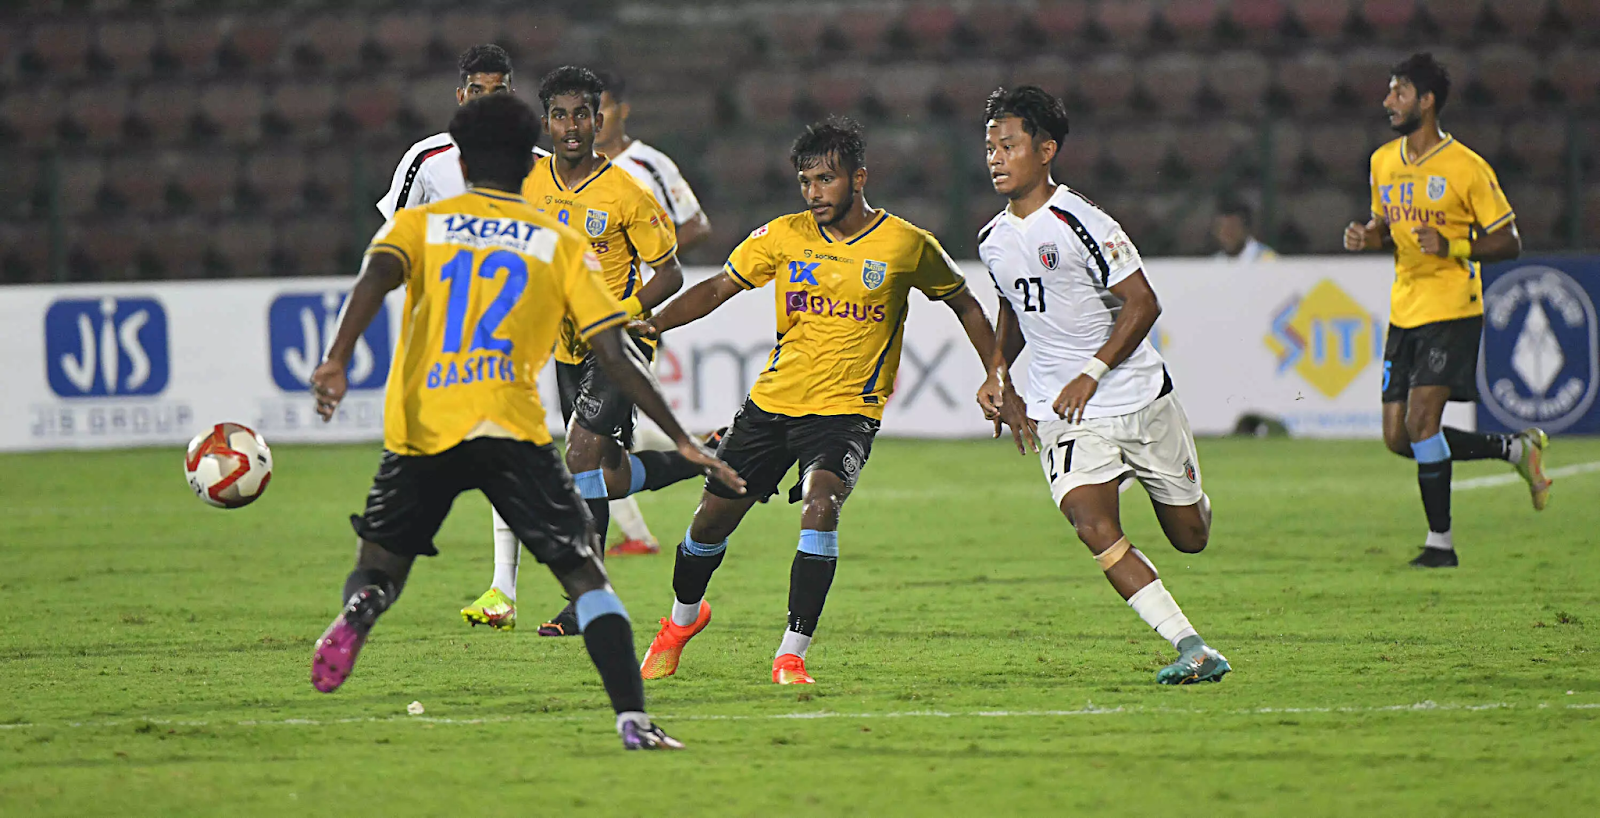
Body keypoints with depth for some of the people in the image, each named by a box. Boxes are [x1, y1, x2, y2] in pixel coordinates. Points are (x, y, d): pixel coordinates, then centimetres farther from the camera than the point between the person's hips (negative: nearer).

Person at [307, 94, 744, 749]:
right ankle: (632, 719, -13)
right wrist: (681, 441, 12)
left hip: (420, 428, 1)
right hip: (511, 426, -1)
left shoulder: (419, 223, 16)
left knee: (381, 564, 18)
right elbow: (615, 356, 8)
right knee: (584, 573, 3)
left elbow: (376, 277, -7)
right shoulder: (560, 244, 15)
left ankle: (358, 612, -19)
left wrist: (337, 361, -21)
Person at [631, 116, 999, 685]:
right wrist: (652, 324, -7)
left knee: (821, 505, -29)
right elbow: (720, 286, 7)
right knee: (713, 517, 7)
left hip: (848, 409, -3)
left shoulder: (908, 245, -5)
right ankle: (683, 617, 38)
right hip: (774, 399, 3)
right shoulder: (784, 237, 0)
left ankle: (792, 655, -21)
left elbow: (963, 303, 9)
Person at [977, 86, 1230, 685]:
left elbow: (1142, 304, -15)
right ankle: (1192, 650, -19)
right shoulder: (993, 241, 5)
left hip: (1139, 397, -4)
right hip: (1062, 415, 4)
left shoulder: (1080, 222, -15)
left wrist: (1092, 374, -20)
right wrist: (999, 373, 11)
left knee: (1190, 538, 8)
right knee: (1094, 528, -21)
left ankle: (1191, 499, 47)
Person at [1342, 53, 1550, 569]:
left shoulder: (1467, 168, -10)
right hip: (1404, 311, 7)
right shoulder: (1384, 162, 10)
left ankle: (1440, 541, -4)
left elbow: (1508, 242, -6)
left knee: (1421, 419, -17)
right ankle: (1516, 450, 22)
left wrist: (1451, 246, -21)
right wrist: (1366, 237, 1)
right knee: (1399, 438, 3)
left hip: (1452, 310, -7)